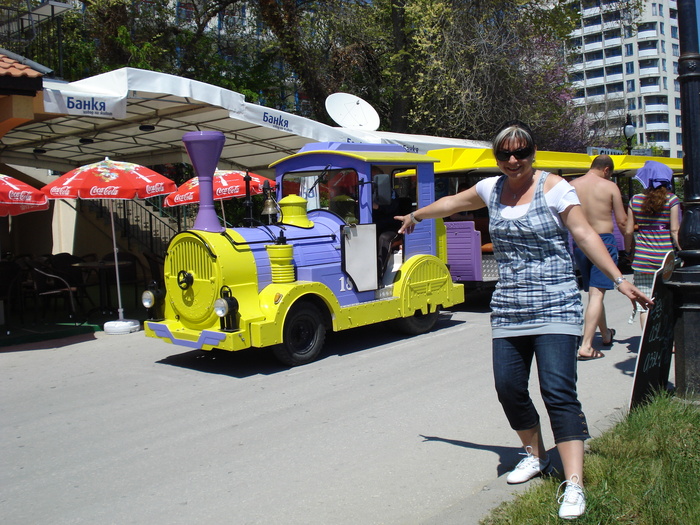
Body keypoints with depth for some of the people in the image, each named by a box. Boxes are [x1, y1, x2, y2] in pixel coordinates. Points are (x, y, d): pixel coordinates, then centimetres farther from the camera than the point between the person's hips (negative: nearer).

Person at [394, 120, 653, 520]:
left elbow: (585, 235, -9)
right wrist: (416, 216, 42)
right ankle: (536, 456, 29)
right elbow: (452, 203, 28)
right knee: (509, 388, 4)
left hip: (554, 307, -5)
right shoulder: (492, 189, 11)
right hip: (508, 310, 5)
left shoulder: (554, 187, -4)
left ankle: (574, 485, -9)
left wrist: (620, 280, -17)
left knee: (559, 391, -12)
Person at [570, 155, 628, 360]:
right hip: (603, 241, -5)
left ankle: (606, 334, 38)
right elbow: (622, 222, -4)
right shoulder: (609, 186, -5)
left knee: (593, 292, 19)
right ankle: (586, 346, -12)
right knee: (597, 294, -6)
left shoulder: (571, 186, 4)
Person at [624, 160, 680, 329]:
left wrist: (629, 252, 17)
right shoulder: (671, 199, -4)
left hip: (642, 258, 1)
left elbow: (628, 231, 3)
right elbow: (675, 231, -7)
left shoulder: (635, 200, 2)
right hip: (666, 258, -1)